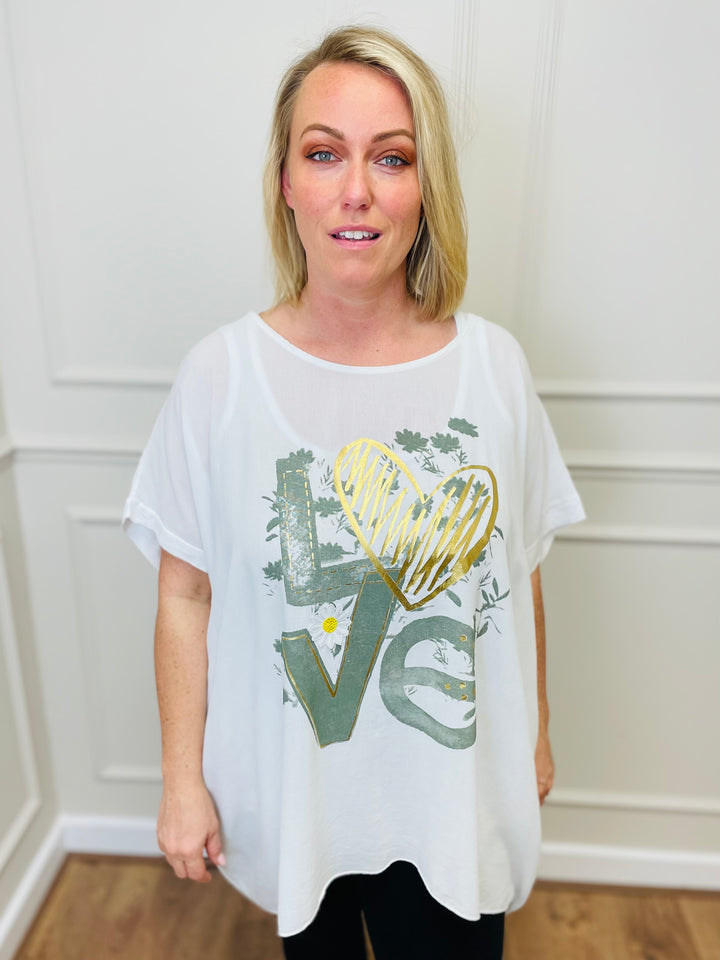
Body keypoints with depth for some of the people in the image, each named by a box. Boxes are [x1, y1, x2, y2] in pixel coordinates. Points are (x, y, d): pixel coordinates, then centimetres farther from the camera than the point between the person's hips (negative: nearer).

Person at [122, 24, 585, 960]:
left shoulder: (495, 365, -11)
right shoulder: (220, 375, -16)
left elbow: (518, 572, -1)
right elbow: (185, 596, -9)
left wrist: (536, 731, 8)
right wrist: (183, 781, -3)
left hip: (455, 788, 1)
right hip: (290, 786, 0)